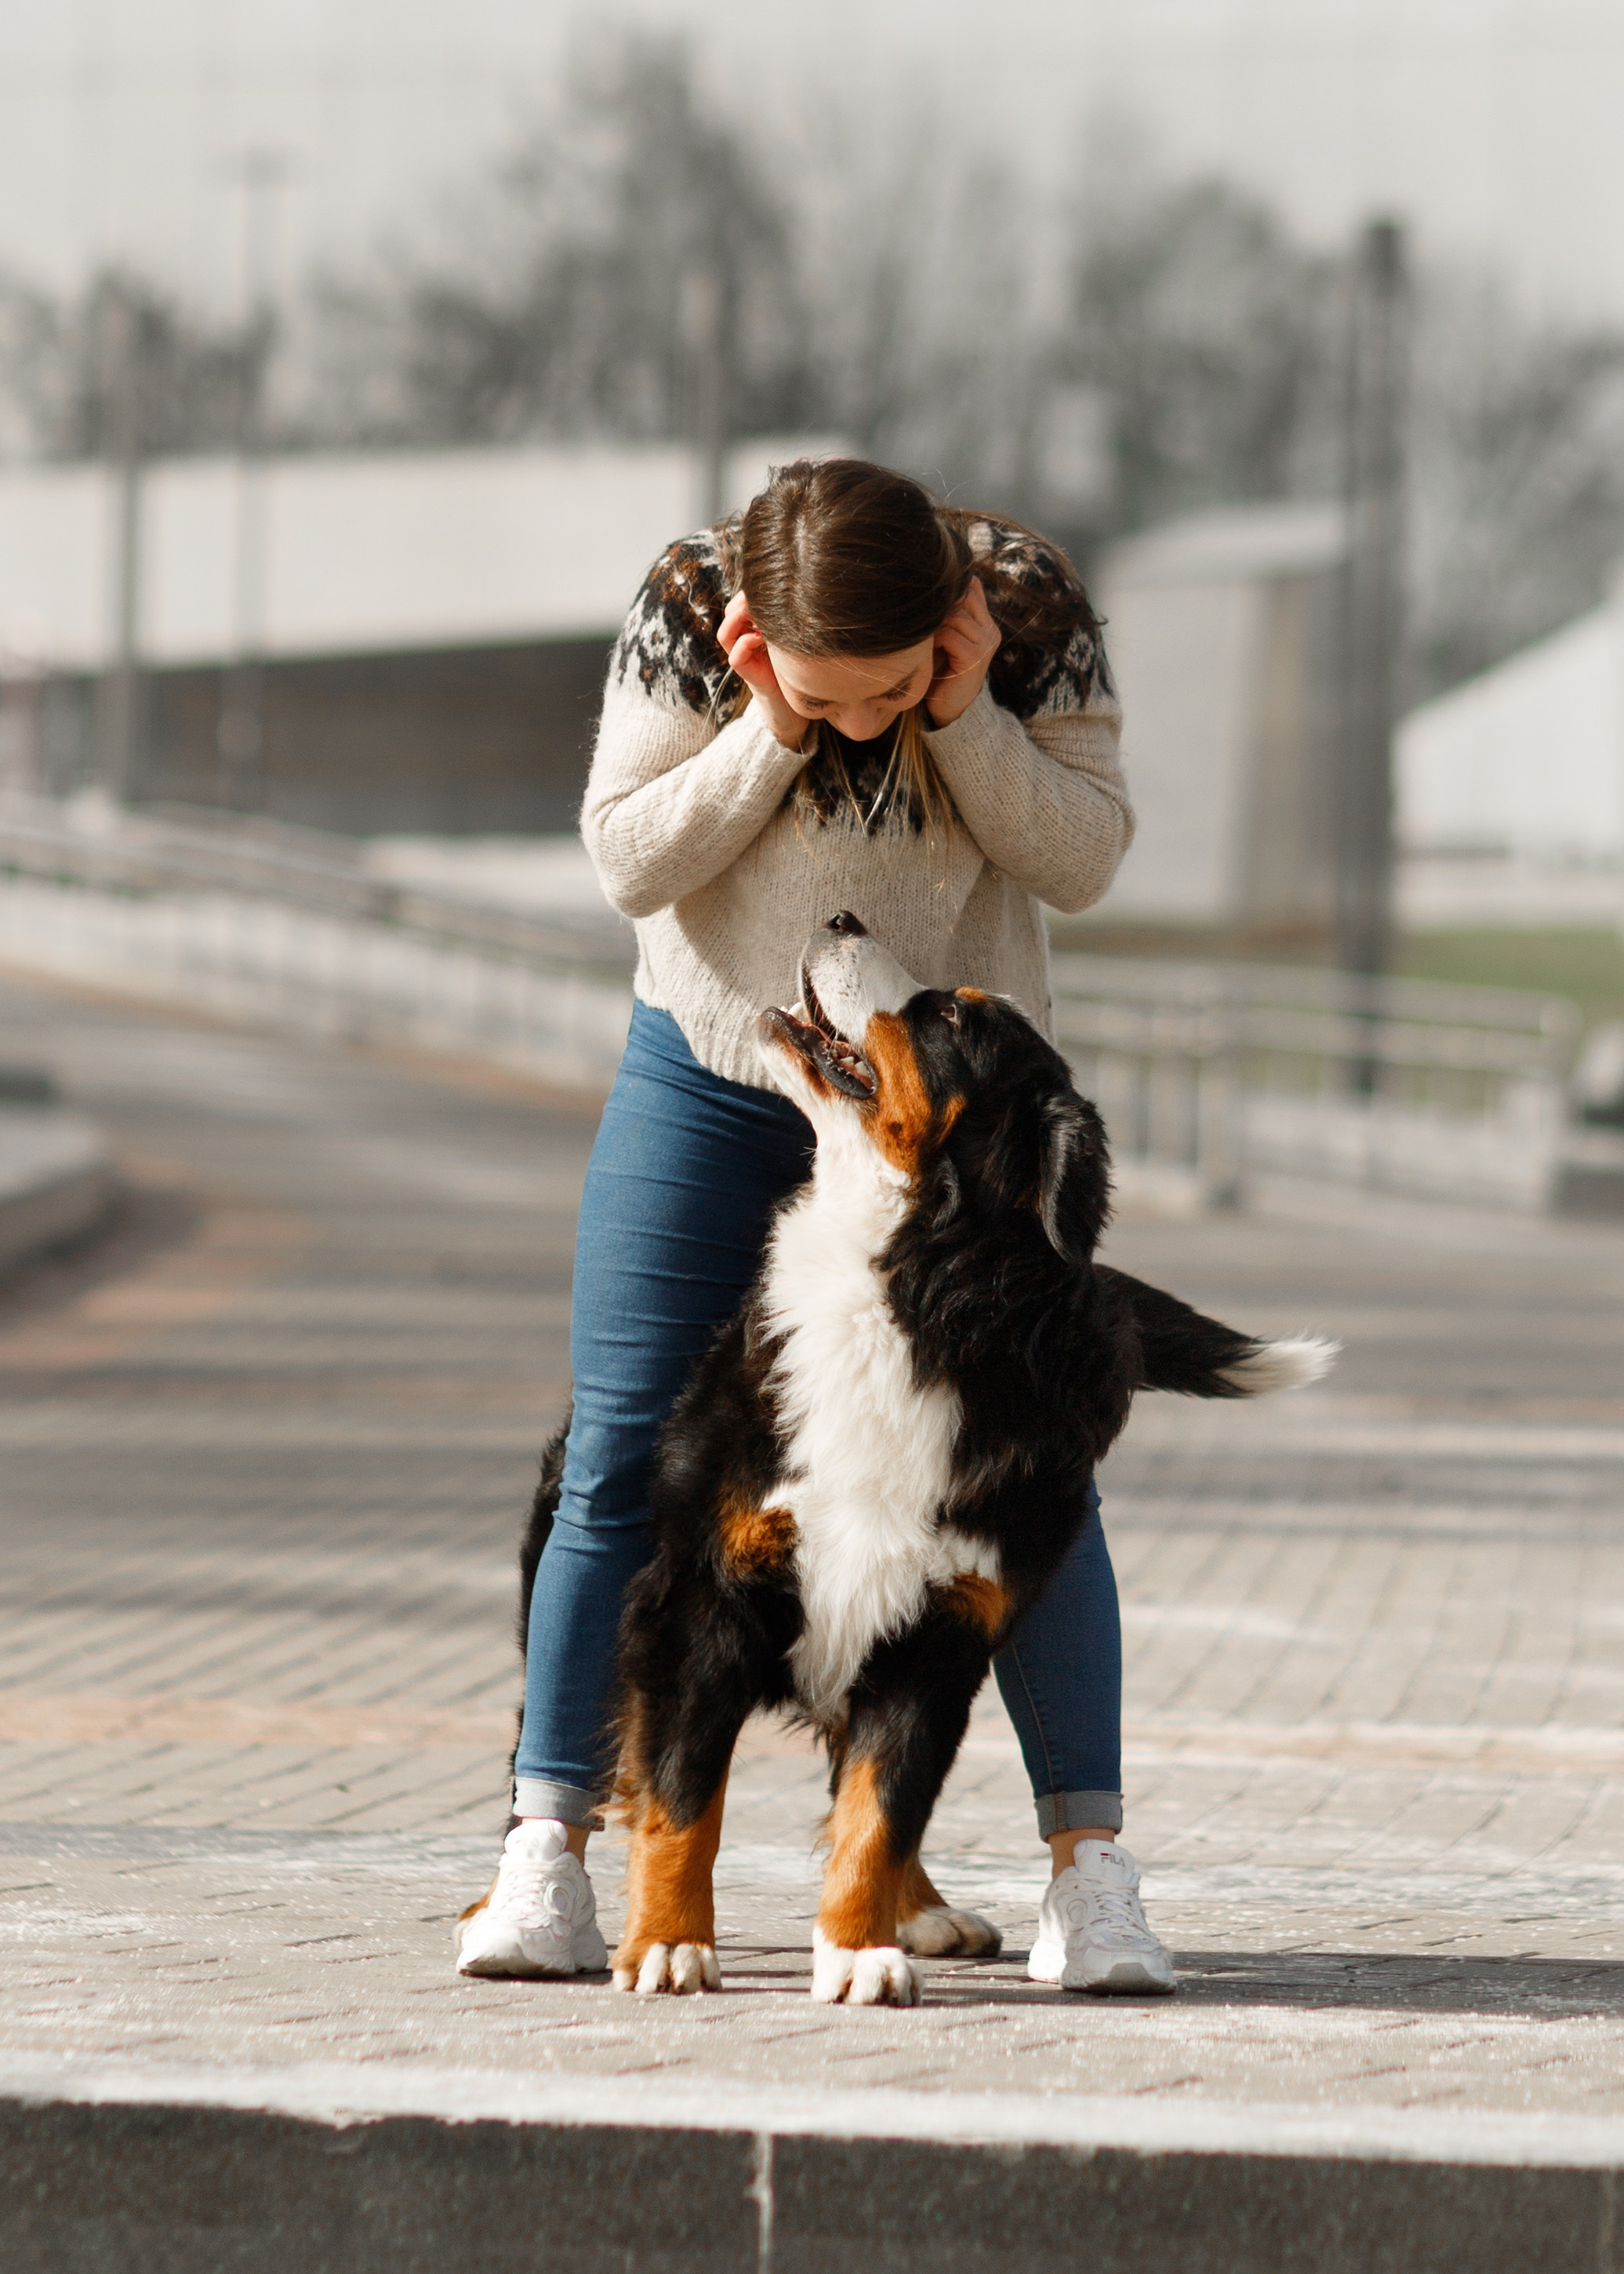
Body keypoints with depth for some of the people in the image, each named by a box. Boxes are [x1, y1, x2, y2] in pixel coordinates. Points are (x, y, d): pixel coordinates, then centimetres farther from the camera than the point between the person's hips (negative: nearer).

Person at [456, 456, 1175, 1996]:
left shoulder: (1034, 612, -17)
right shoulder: (684, 615, -18)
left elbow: (1083, 858, -14)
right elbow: (626, 860, -15)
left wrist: (963, 716, -28)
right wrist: (773, 735, -28)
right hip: (712, 1072, 0)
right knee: (625, 1458, -5)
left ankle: (1089, 1864, -3)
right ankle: (548, 1846, 1)